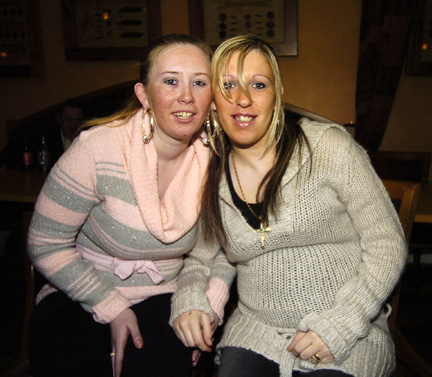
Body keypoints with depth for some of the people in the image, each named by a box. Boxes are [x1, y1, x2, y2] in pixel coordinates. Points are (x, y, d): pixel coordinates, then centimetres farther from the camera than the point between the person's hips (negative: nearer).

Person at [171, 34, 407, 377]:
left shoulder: (327, 146, -10)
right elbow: (199, 256, 14)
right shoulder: (211, 178, 1)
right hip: (255, 332, 3)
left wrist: (339, 327, -14)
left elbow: (387, 245, -7)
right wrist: (188, 301, -6)